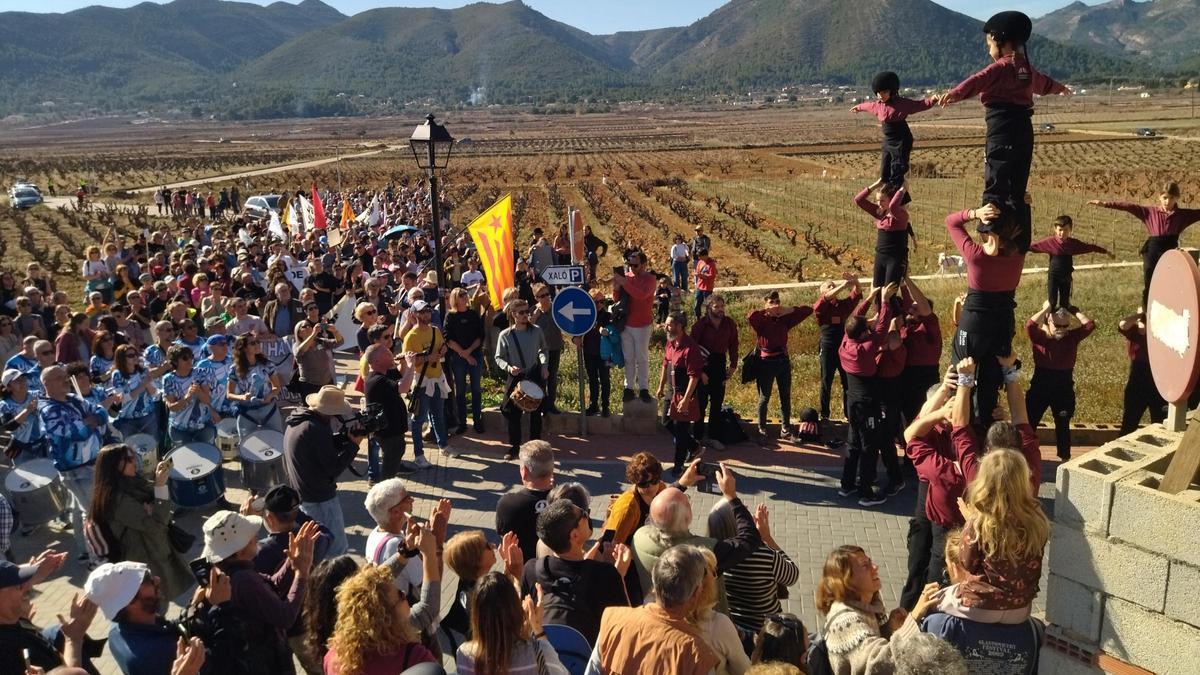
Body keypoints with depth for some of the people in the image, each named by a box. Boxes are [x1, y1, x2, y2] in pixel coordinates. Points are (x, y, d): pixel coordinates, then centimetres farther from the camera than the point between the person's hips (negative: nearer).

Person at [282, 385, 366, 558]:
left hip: (299, 493, 10)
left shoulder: (296, 419, 3)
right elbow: (333, 468, -22)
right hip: (320, 498, -10)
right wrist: (353, 444, -13)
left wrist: (347, 436, 0)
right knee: (336, 550, 1)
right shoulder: (317, 430, -27)